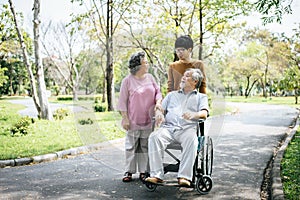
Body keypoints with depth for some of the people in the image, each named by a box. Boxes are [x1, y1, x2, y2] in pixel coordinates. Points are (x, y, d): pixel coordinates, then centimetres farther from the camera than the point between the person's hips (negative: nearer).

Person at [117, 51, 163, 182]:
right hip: (133, 121, -4)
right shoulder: (127, 80, -5)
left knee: (146, 146, 8)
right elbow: (123, 101, -4)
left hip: (148, 120, 4)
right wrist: (125, 118, -9)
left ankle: (144, 171, 17)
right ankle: (129, 171, 12)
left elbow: (157, 91, 15)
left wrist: (158, 102, -7)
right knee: (131, 146, 2)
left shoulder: (150, 78, 9)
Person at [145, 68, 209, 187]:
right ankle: (156, 175, -31)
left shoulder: (201, 97, 23)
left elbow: (204, 114, 4)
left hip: (187, 128, -2)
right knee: (154, 137, -30)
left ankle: (184, 177, -39)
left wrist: (194, 115, -19)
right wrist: (159, 113, -2)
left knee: (192, 141, -38)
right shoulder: (172, 95, 33)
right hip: (168, 127, 3)